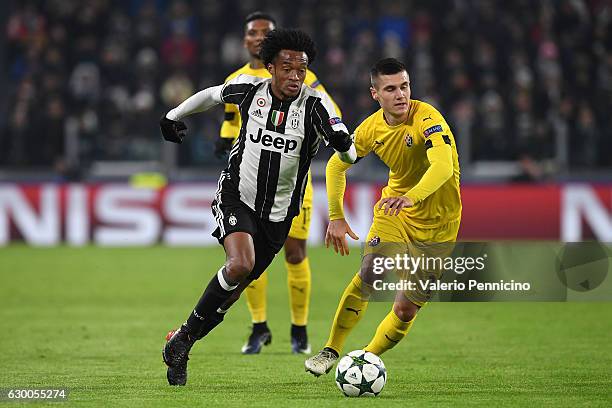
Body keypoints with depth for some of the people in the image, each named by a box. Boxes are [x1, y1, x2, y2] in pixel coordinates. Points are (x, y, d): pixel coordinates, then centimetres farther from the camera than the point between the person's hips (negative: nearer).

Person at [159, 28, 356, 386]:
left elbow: (348, 152, -26)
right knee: (240, 265, -27)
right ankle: (185, 336, -10)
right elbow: (212, 95, 14)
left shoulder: (315, 104, -14)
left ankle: (182, 346, 26)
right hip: (236, 196, -2)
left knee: (237, 286, 8)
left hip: (279, 212, 2)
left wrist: (347, 147, -49)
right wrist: (173, 116, 26)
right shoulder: (249, 90, -8)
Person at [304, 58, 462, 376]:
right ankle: (331, 352, -6)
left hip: (437, 224, -3)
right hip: (393, 212, 3)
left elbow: (443, 166, -42)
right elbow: (336, 165, 10)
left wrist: (412, 197, -59)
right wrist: (336, 217, 3)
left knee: (406, 309, -3)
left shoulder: (427, 118, -25)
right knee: (367, 278, -19)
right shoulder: (372, 128, -7)